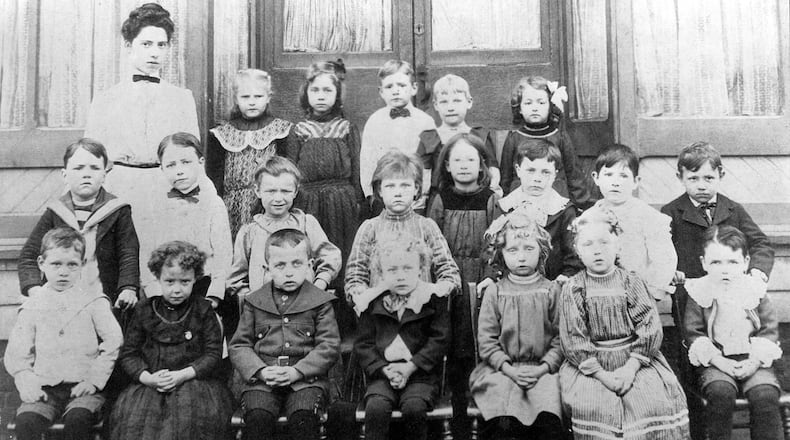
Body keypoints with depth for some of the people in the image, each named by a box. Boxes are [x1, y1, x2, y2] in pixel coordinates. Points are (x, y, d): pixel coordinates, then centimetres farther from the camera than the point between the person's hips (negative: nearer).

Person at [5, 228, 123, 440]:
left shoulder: (94, 302, 5)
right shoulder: (32, 308, 10)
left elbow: (113, 341, -1)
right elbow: (16, 354, 9)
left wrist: (94, 379, -10)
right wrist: (27, 383, -9)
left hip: (83, 386, -2)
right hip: (45, 388, 2)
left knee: (78, 418, -31)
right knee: (25, 420, -26)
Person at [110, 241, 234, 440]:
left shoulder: (203, 310, 6)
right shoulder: (144, 310, 10)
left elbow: (213, 353, 1)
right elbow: (128, 353, 10)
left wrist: (183, 375, -13)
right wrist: (148, 378, -9)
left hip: (194, 379, -1)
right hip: (150, 382, 2)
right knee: (130, 412, -27)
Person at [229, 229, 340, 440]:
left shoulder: (320, 301, 5)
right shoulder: (254, 302, 11)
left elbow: (330, 346, 0)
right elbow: (239, 346, 10)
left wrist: (297, 371, -13)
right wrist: (260, 371, -9)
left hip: (306, 378, -1)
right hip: (262, 379, 1)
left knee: (304, 417, -28)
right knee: (258, 418, -26)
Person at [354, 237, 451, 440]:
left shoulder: (433, 299, 2)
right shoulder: (373, 302, 7)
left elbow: (439, 339, -3)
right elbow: (363, 344, 6)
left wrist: (410, 367, -12)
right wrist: (384, 369, -10)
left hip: (421, 373, -1)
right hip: (383, 374, 2)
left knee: (414, 407, -29)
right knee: (376, 407, -27)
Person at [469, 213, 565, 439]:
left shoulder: (551, 291, 5)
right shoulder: (494, 294, 4)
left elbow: (560, 338, 2)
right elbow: (486, 341, 1)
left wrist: (543, 368, -11)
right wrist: (509, 369, -10)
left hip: (543, 369, 0)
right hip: (502, 370, 0)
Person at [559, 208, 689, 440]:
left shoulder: (631, 282, 4)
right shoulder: (572, 289, 0)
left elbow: (650, 328, -3)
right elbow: (572, 339, -6)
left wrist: (631, 367, -15)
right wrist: (601, 374, -15)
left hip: (635, 360, 1)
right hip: (589, 365, -1)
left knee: (655, 401, -22)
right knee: (591, 406, -27)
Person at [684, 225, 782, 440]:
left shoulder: (756, 291, 3)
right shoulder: (698, 293, -2)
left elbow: (769, 330, 3)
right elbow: (694, 333, -3)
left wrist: (755, 361, -11)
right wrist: (718, 360, -15)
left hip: (752, 361, 2)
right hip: (715, 362, -1)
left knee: (765, 395, -23)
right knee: (721, 393, -28)